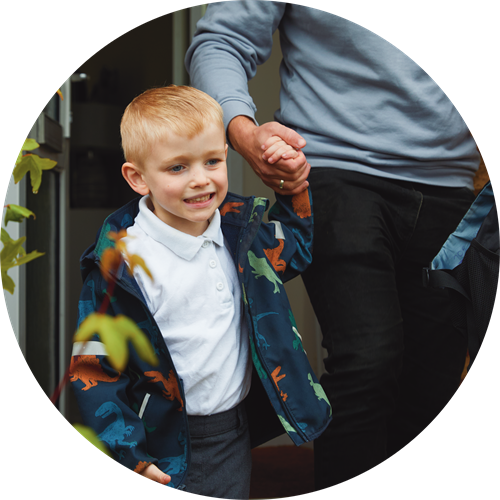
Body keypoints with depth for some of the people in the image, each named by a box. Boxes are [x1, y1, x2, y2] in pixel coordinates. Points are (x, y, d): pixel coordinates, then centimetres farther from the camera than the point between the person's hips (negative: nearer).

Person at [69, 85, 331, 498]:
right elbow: (91, 365, -14)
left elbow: (294, 251, 19)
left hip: (239, 431, 5)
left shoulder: (237, 228, -2)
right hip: (171, 448, -5)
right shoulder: (122, 265, -20)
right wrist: (131, 452, -17)